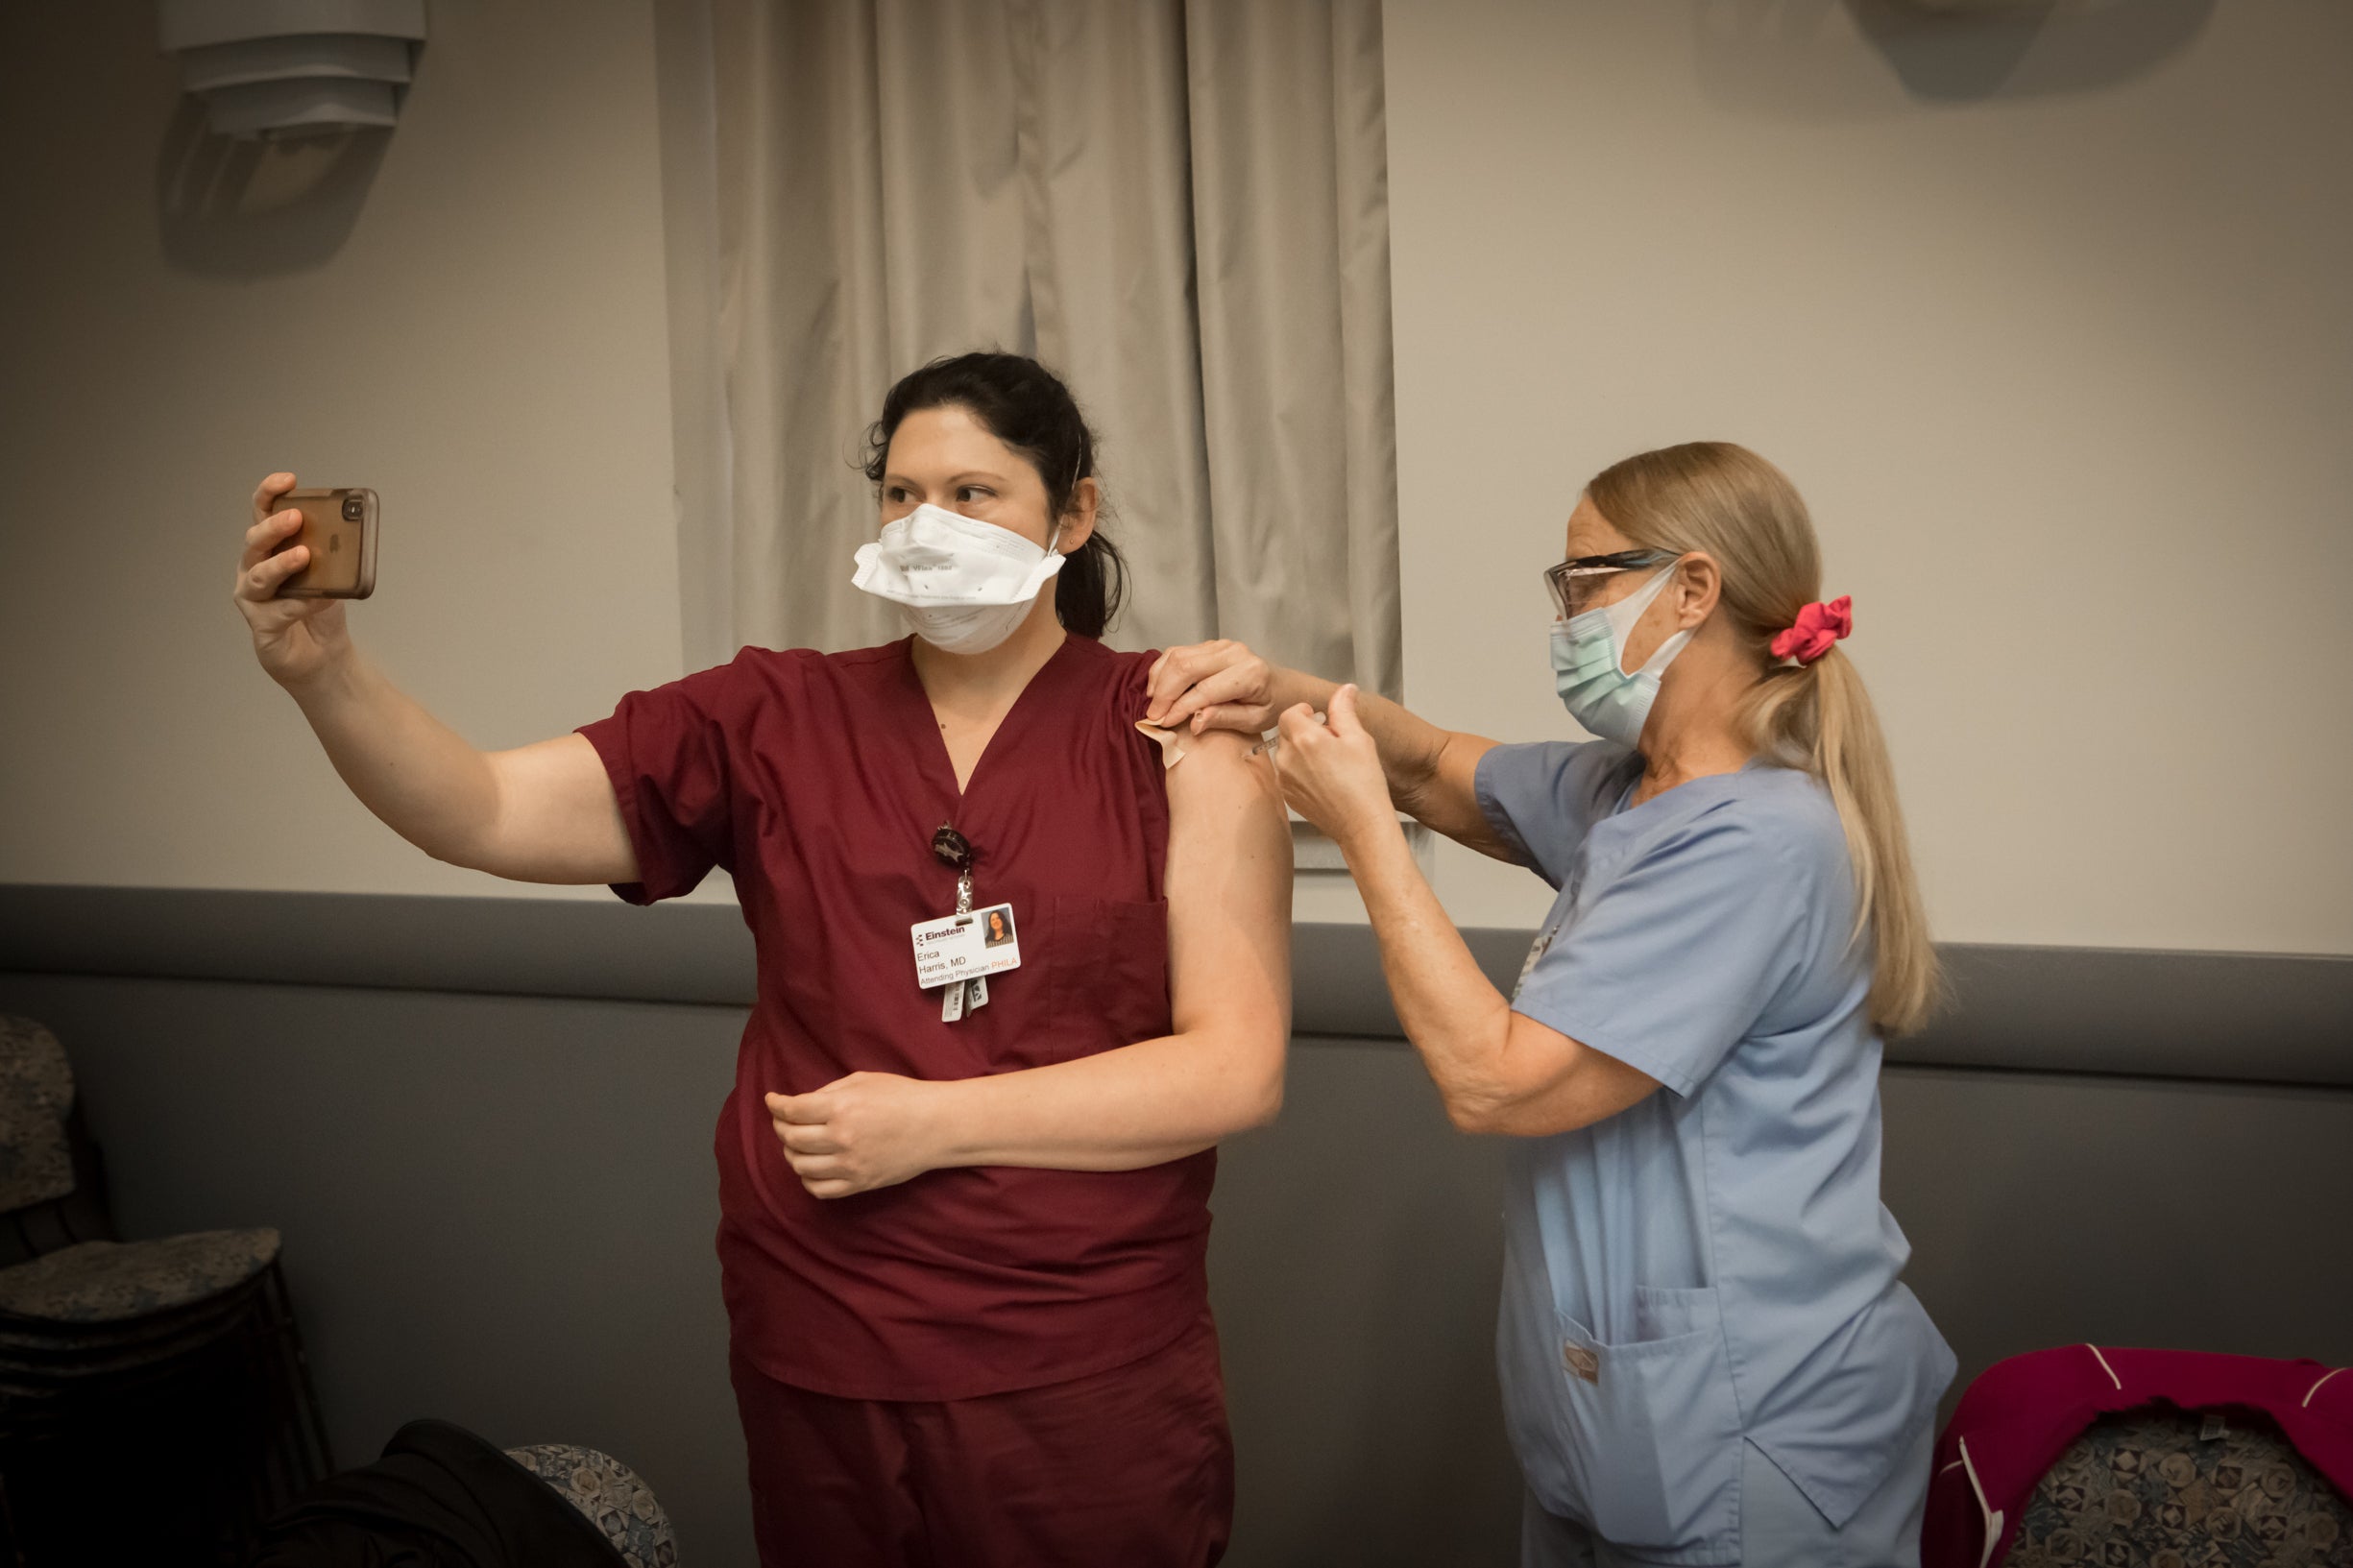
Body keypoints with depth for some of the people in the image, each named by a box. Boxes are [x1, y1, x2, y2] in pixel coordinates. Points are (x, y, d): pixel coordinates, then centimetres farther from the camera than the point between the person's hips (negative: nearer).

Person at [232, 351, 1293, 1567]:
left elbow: (1238, 1068, -10)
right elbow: (485, 814, -6)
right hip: (821, 1376, 3)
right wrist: (322, 671, -24)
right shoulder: (773, 724, 2)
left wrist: (932, 1122, -14)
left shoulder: (1176, 744, -5)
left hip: (1087, 1386, -2)